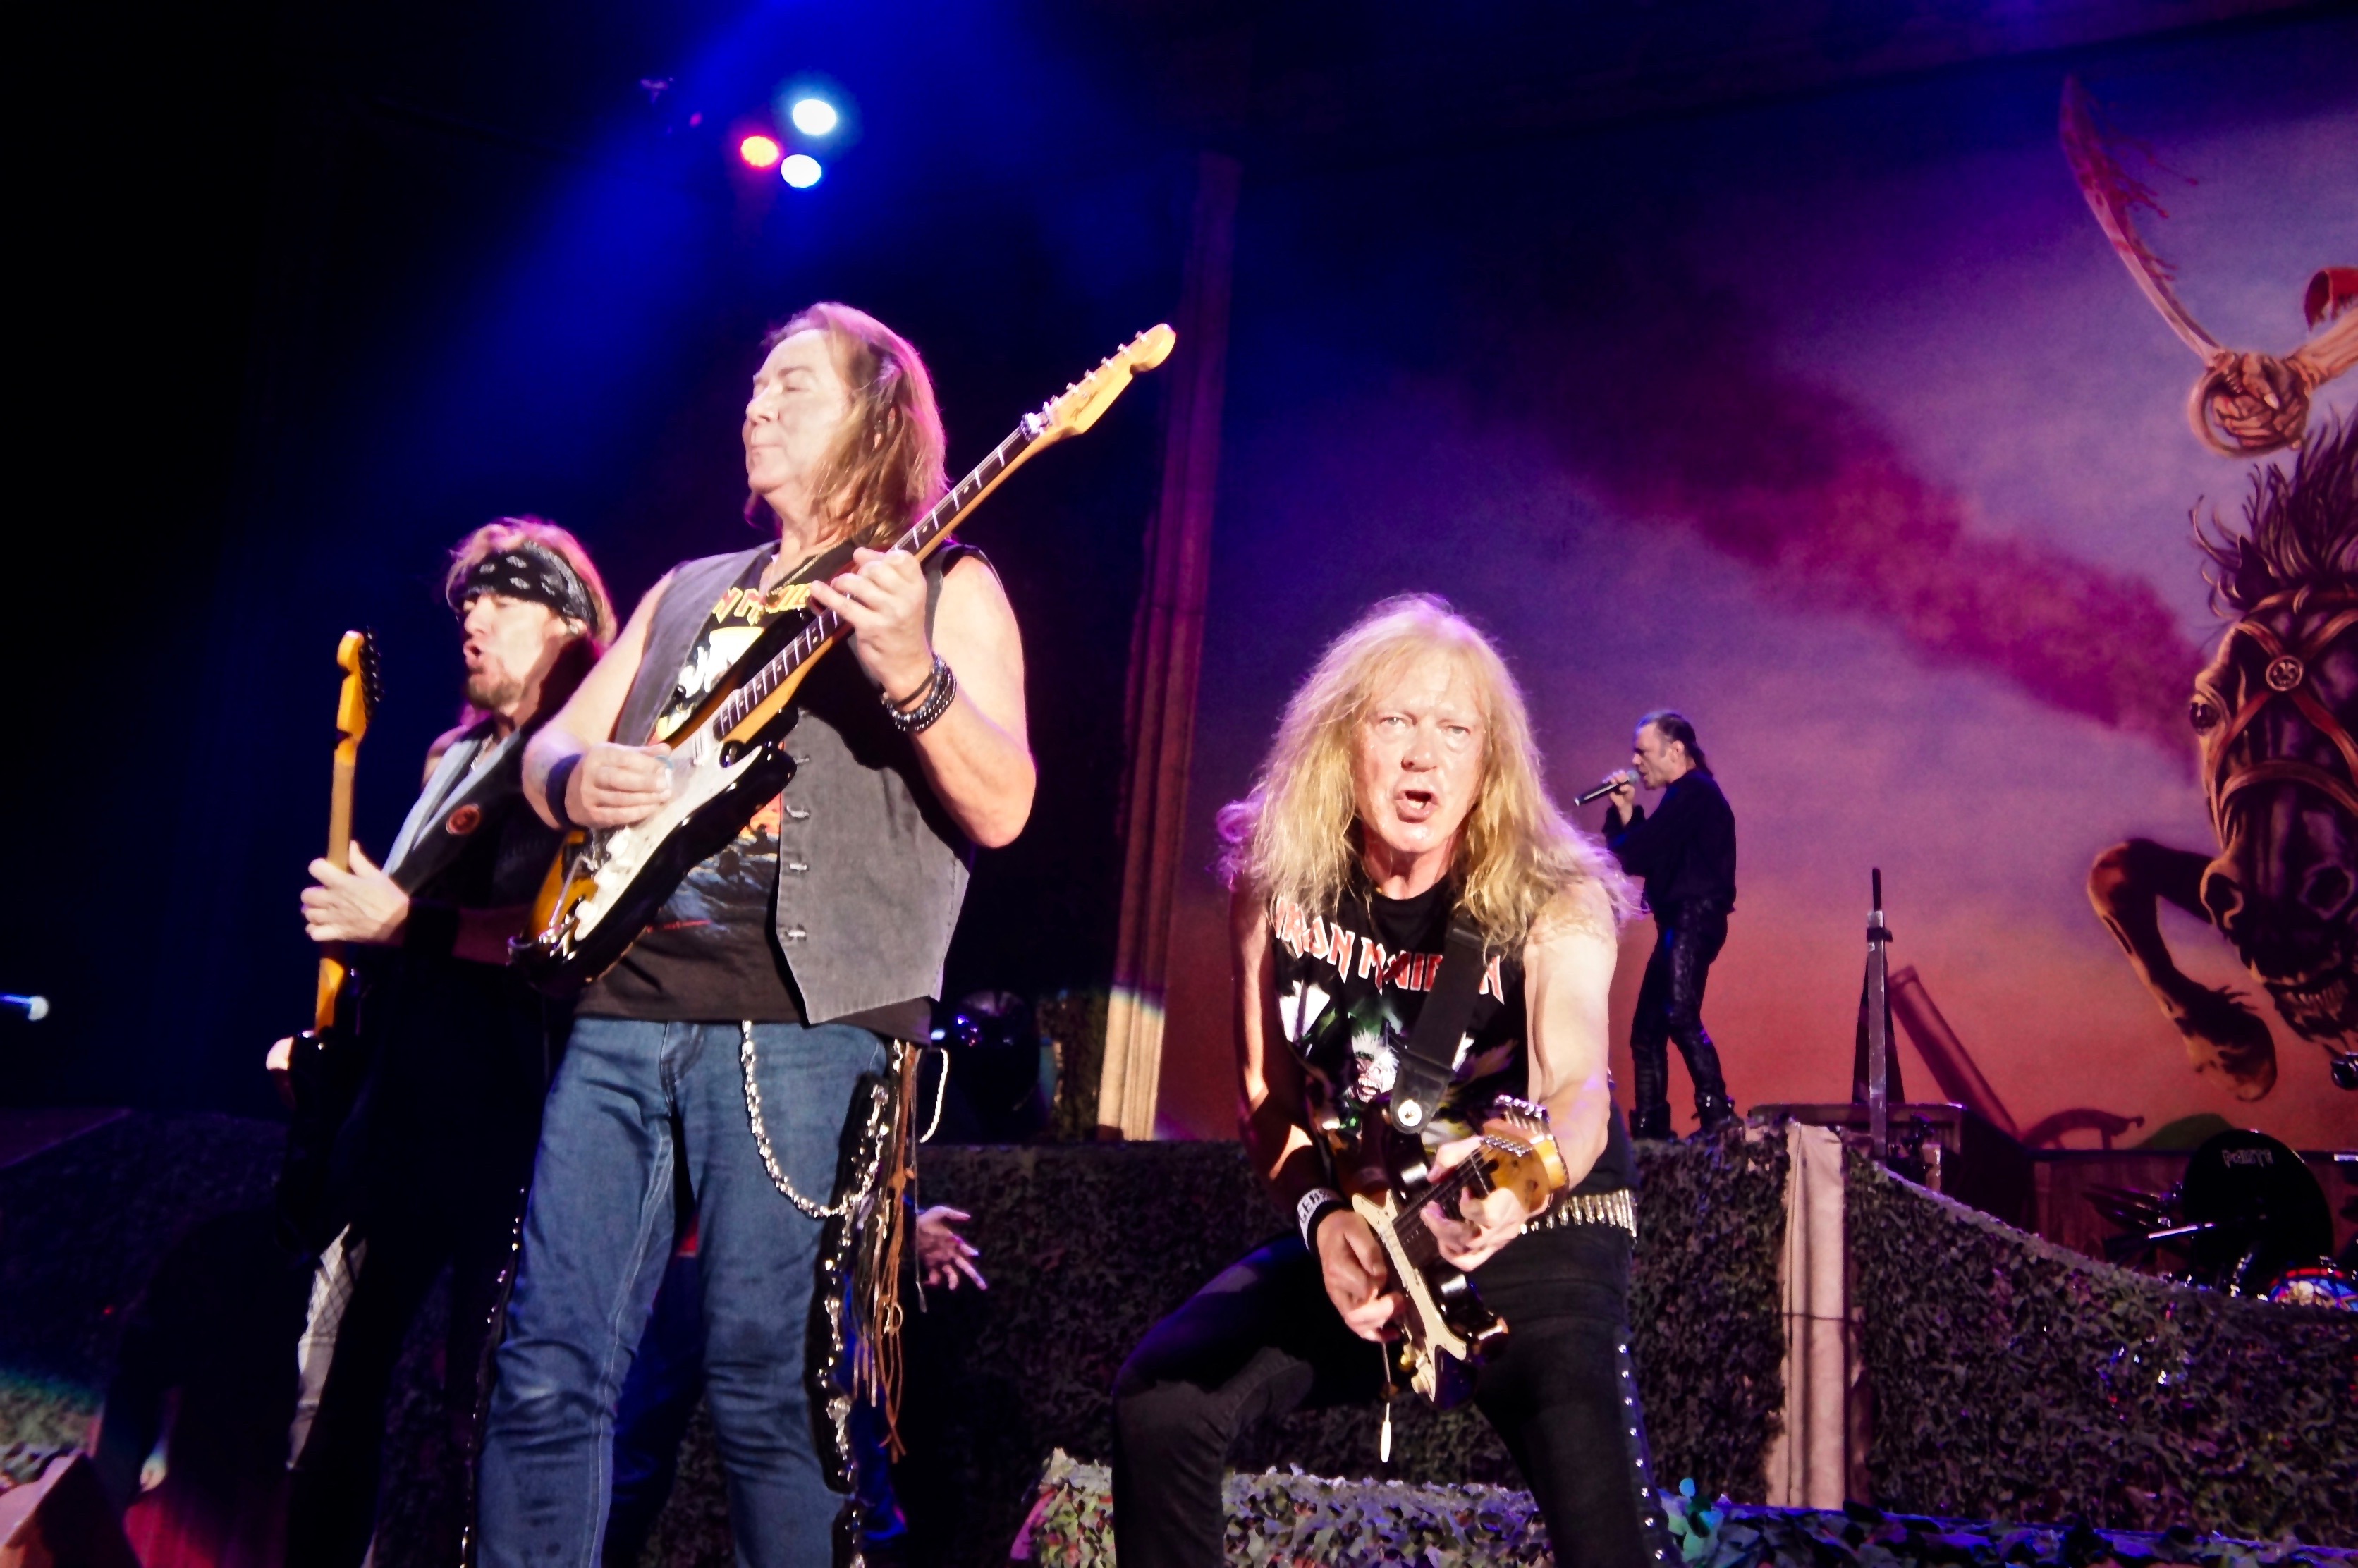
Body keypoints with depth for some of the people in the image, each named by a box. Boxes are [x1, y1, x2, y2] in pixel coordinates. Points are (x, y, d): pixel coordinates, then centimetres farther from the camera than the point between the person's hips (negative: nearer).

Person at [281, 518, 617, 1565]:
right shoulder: (455, 758, 21)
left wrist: (401, 922, -22)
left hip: (502, 1115, -9)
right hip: (399, 1102, 9)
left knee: (486, 1397, -5)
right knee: (334, 1376, 12)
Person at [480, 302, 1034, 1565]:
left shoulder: (945, 586, 6)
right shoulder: (687, 592, 24)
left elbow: (1002, 809, -6)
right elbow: (551, 742, 22)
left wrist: (910, 672, -24)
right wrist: (574, 778, -2)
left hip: (802, 1015, -5)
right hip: (623, 1004, 6)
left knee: (766, 1388, -4)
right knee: (548, 1370, 2)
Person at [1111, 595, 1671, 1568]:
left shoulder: (1554, 900, -16)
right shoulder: (1277, 882, -7)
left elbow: (1578, 1089, -34)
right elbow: (1269, 1097, 2)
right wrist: (1322, 1219, -18)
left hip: (1535, 1235, -3)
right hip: (1354, 1229, 3)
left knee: (1586, 1444, -31)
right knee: (1158, 1399, -16)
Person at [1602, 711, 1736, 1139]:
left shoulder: (1694, 791, -10)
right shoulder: (1686, 795, 22)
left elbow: (1635, 855, -14)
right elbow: (1642, 857, 19)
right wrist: (1625, 811, 11)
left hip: (1694, 919, -11)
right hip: (1680, 923, 11)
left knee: (1679, 1015, -24)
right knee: (1647, 1028, 11)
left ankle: (1717, 1115, -27)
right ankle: (1649, 1131, 15)